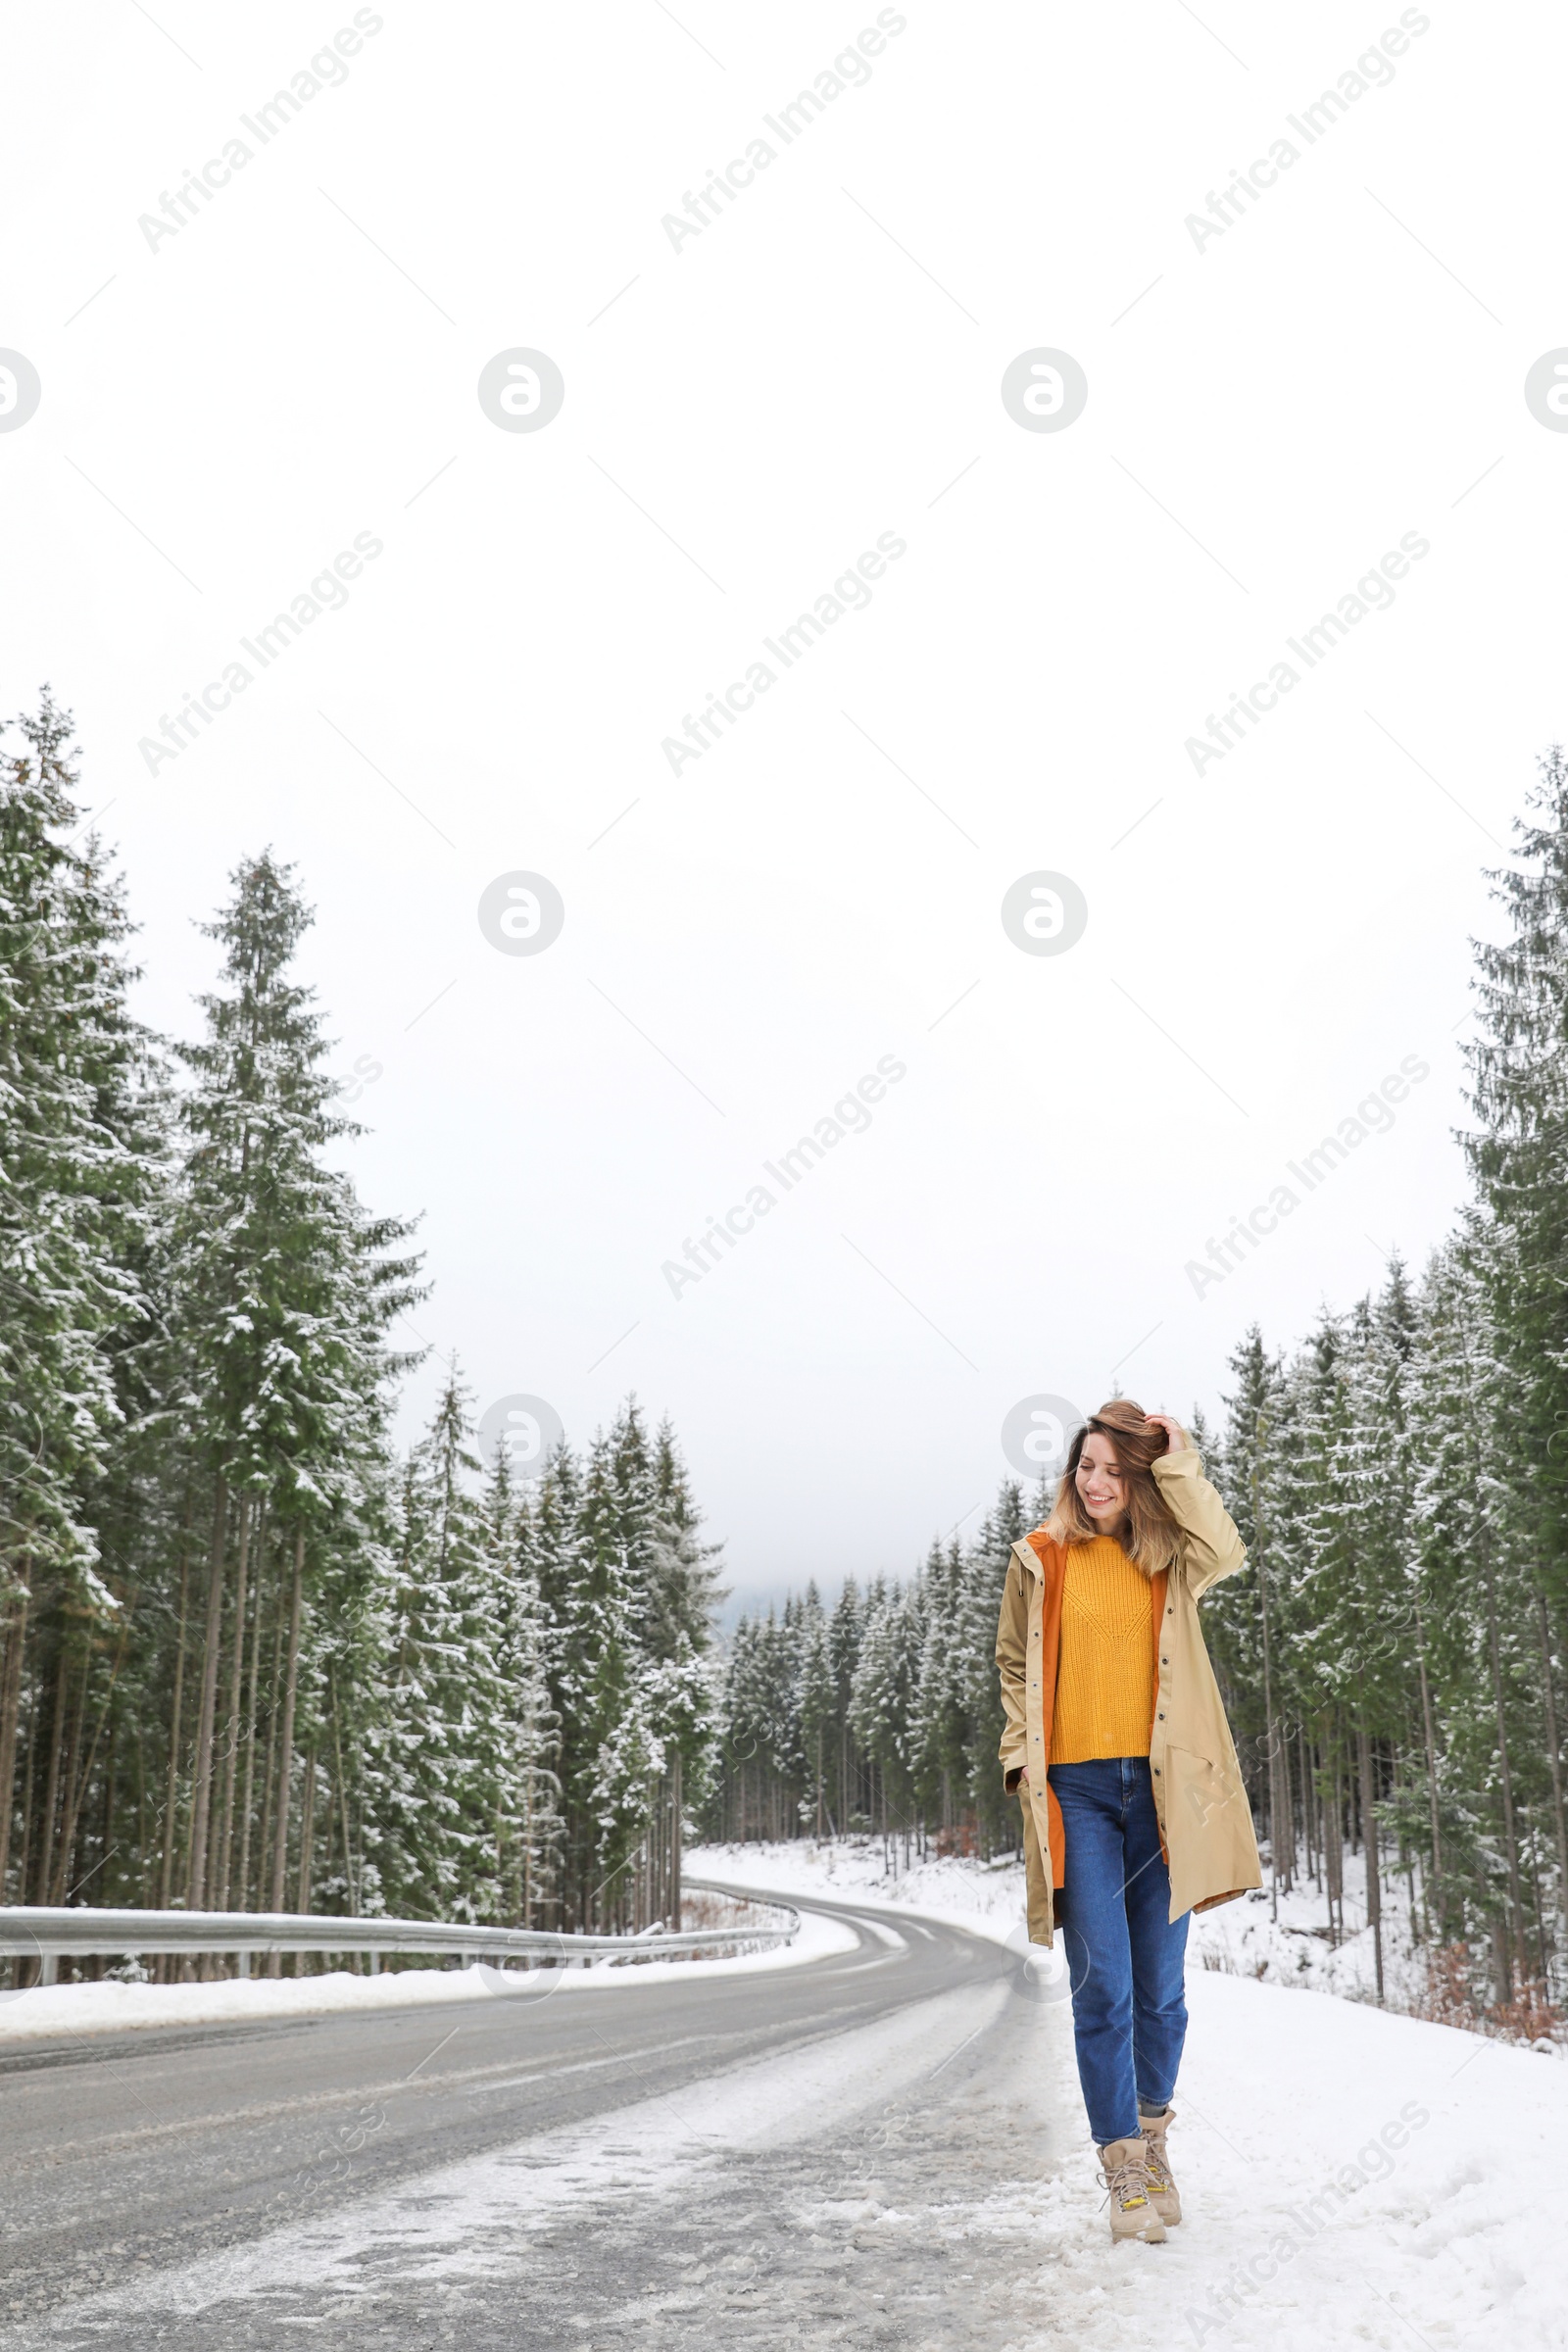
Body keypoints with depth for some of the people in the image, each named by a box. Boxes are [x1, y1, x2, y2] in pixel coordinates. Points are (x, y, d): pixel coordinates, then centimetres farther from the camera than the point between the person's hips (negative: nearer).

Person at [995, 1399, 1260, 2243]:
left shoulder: (1167, 1558, 7)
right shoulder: (1040, 1559, 5)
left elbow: (1223, 1551, -16)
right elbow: (1014, 1665, 14)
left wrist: (1177, 1460, -14)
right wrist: (1024, 1755, 3)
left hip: (1159, 1786, 1)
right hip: (1075, 1788, -1)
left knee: (1161, 1983, 10)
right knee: (1102, 1985, -6)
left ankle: (1153, 2132, 30)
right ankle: (1123, 2166, 4)